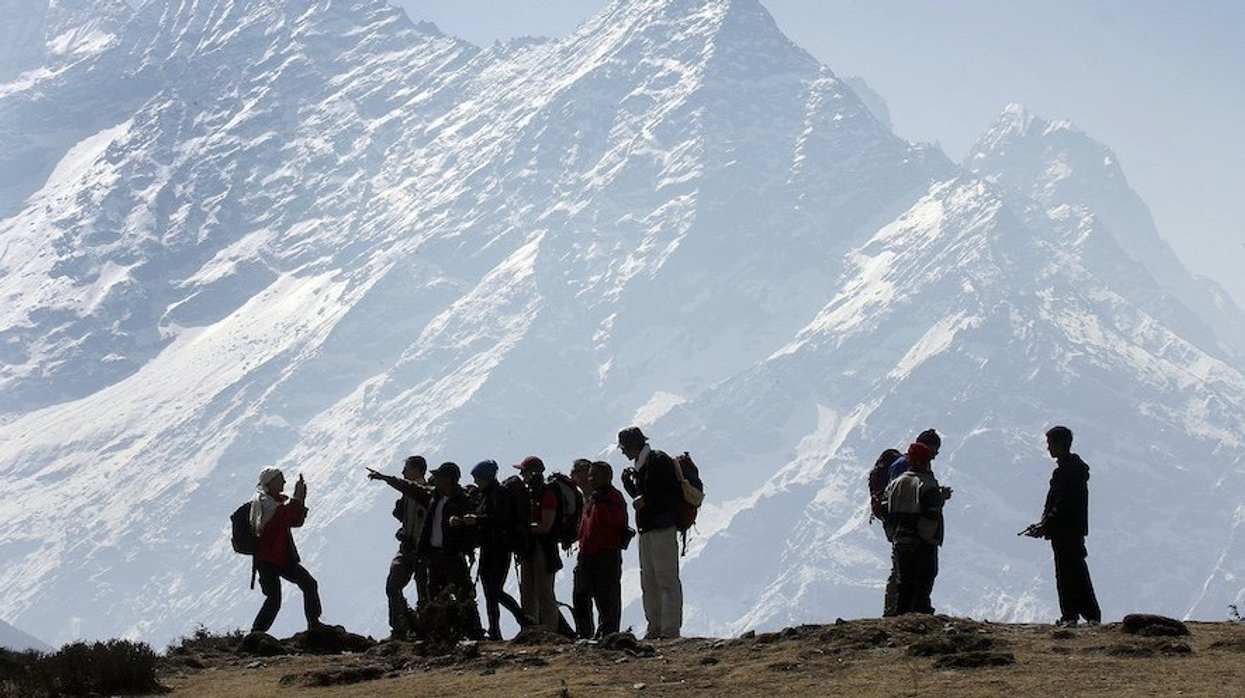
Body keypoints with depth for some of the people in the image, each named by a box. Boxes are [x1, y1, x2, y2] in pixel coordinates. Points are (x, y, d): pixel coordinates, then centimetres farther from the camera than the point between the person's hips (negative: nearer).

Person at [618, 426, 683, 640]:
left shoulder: (659, 461, -8)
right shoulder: (638, 468, 18)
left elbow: (675, 495, -14)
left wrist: (646, 501, -15)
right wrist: (628, 482, 9)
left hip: (663, 528, -10)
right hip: (646, 530, 10)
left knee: (667, 580, -9)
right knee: (649, 582, 11)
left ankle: (671, 629, -11)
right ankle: (655, 628, 15)